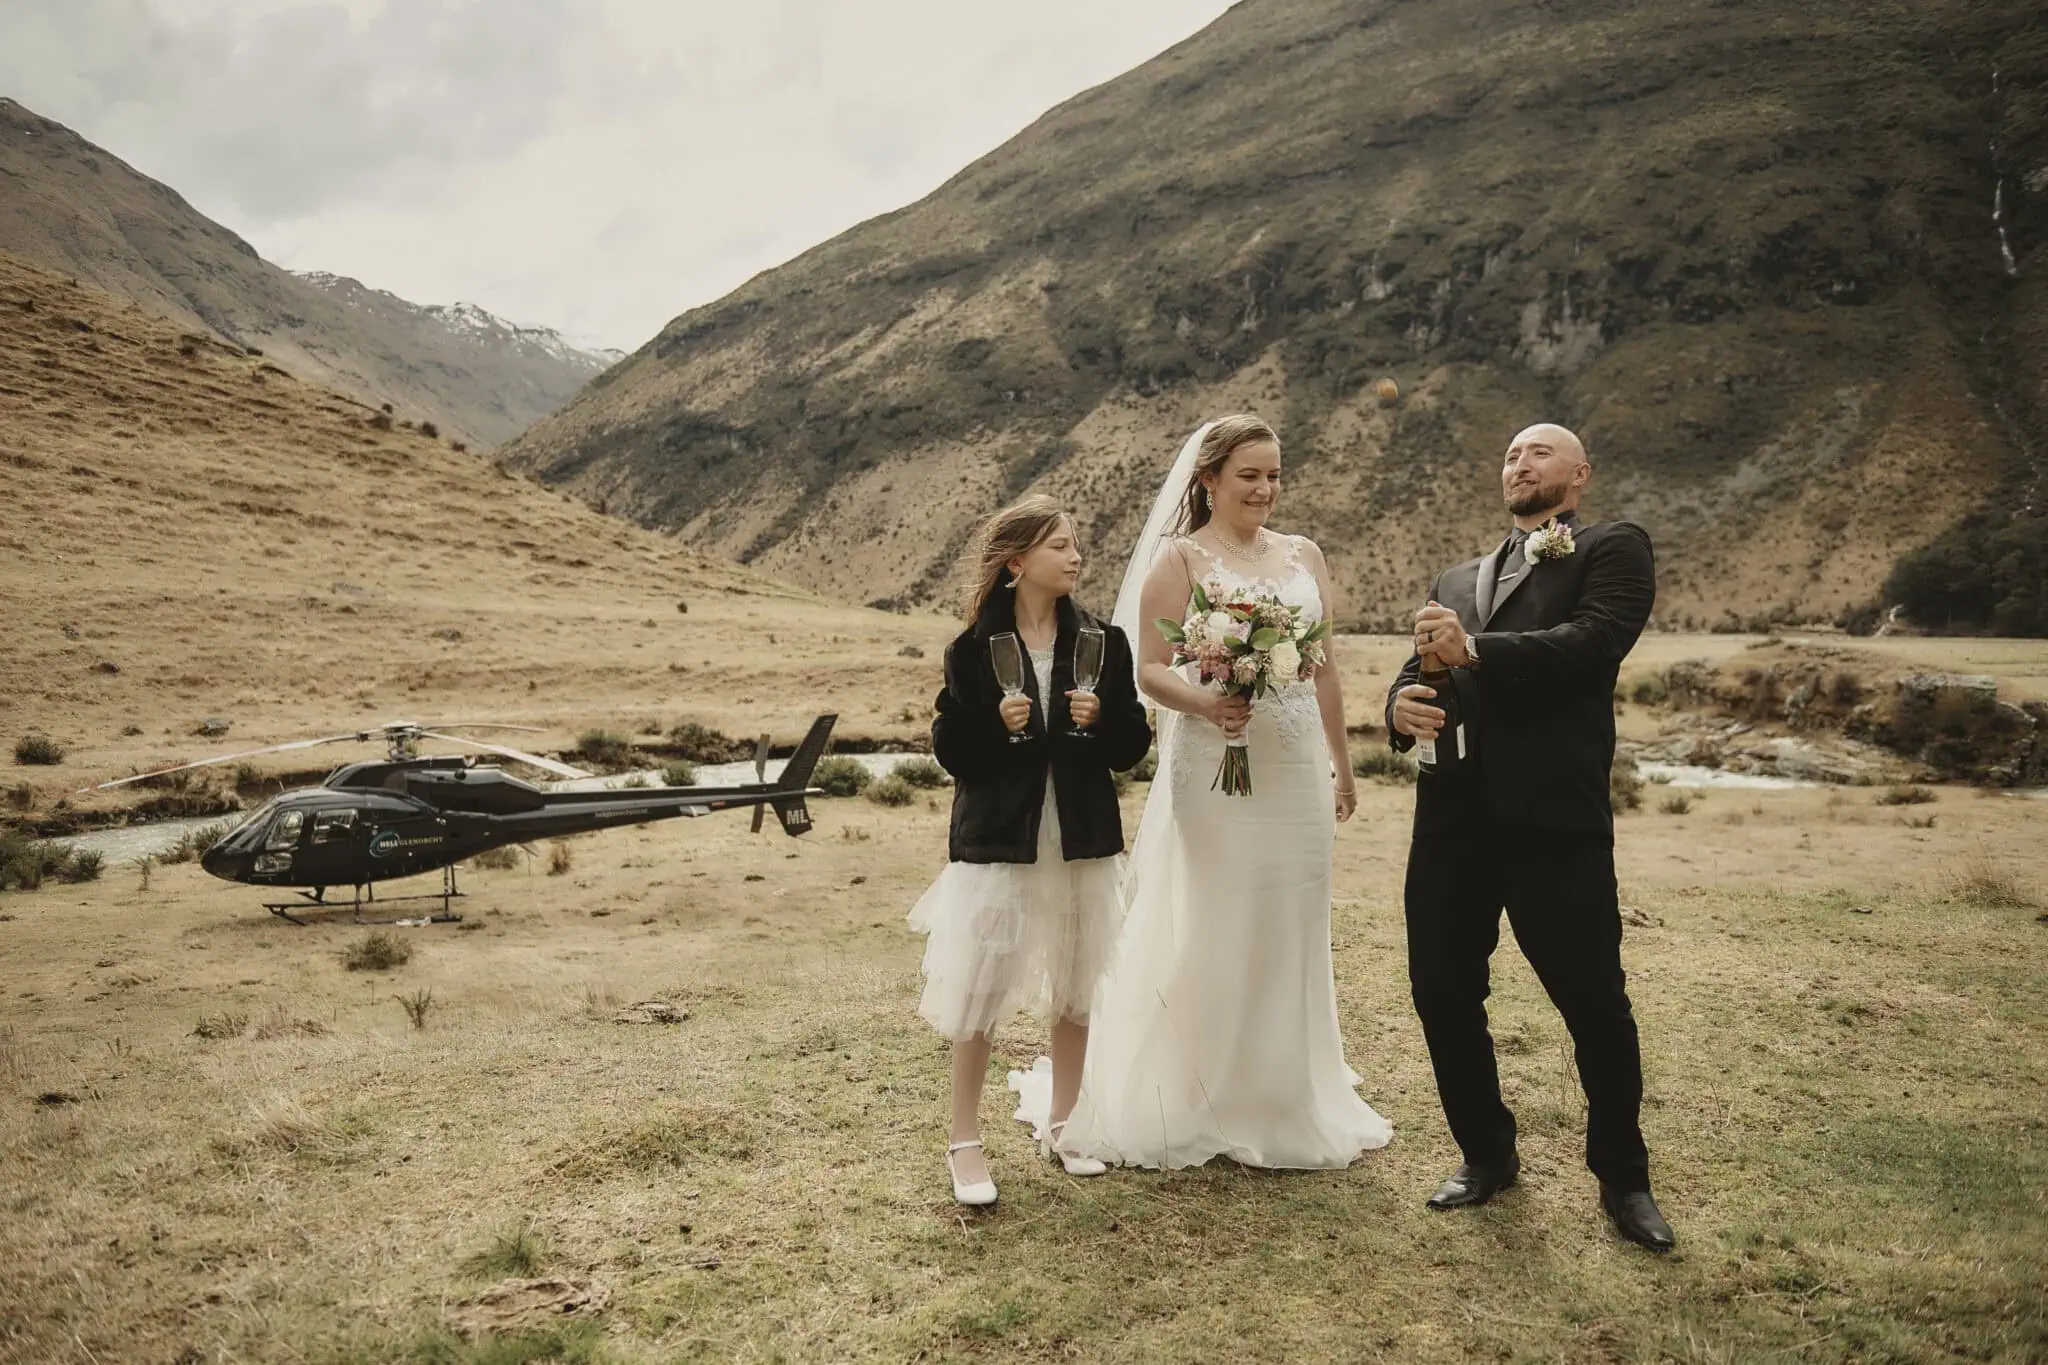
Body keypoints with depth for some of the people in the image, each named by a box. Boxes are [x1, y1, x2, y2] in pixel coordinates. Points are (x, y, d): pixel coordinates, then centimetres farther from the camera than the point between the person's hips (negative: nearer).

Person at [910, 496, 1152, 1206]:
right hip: (997, 841, -3)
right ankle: (965, 1141, 16)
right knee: (977, 992, -1)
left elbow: (1133, 745, 3)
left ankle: (1061, 1122, 32)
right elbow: (949, 748, -4)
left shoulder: (1102, 642, 2)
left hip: (1081, 842, 3)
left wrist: (1100, 718, -16)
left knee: (1075, 989, 13)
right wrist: (996, 724, -21)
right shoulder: (974, 649, -4)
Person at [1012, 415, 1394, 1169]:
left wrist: (1342, 765, 17)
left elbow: (1325, 669, 15)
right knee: (1209, 937, 2)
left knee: (1289, 936, 12)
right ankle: (1197, 1107, 18)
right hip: (1214, 773, -5)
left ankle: (1285, 1102, 29)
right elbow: (1149, 668, -10)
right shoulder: (1181, 558, -4)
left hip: (1297, 775, 5)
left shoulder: (1306, 556, 11)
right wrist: (1203, 703, -29)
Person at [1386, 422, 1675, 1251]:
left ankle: (1622, 1177, 26)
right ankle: (1487, 1155, 31)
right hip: (1452, 818, 5)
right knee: (1442, 994, 9)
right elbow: (1420, 670, 13)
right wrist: (1402, 705, -10)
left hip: (1556, 818, -5)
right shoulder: (1455, 581, 22)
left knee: (1595, 1003, 4)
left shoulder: (1612, 550, 5)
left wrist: (1476, 651, -22)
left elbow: (1595, 641, -13)